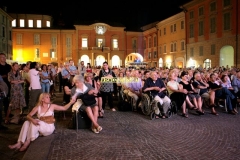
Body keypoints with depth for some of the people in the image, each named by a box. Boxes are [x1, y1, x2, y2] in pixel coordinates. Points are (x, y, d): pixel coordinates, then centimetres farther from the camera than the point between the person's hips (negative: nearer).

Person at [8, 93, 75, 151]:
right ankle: (19, 143, -27)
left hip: (49, 128, -3)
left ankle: (28, 142, -26)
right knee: (27, 122, -20)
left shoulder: (52, 106, 1)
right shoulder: (37, 107, 3)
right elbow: (28, 116, -4)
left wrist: (71, 102, -13)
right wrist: (32, 120, -27)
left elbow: (64, 108, 2)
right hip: (40, 128, 3)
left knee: (35, 121, -28)